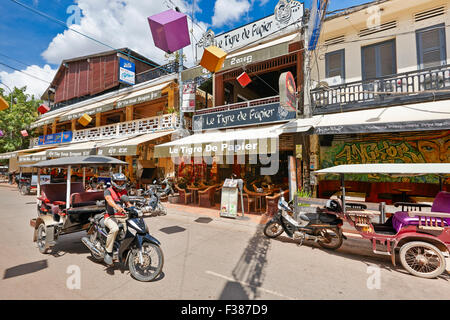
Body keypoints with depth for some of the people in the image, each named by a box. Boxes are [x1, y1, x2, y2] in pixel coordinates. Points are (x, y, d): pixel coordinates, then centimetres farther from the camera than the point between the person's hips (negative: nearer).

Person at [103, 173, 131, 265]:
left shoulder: (124, 191, 17)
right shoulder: (108, 191, -2)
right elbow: (109, 200, -23)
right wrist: (117, 207, -43)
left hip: (123, 216, 5)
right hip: (111, 216, -5)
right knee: (114, 229, -35)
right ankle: (108, 252, -16)